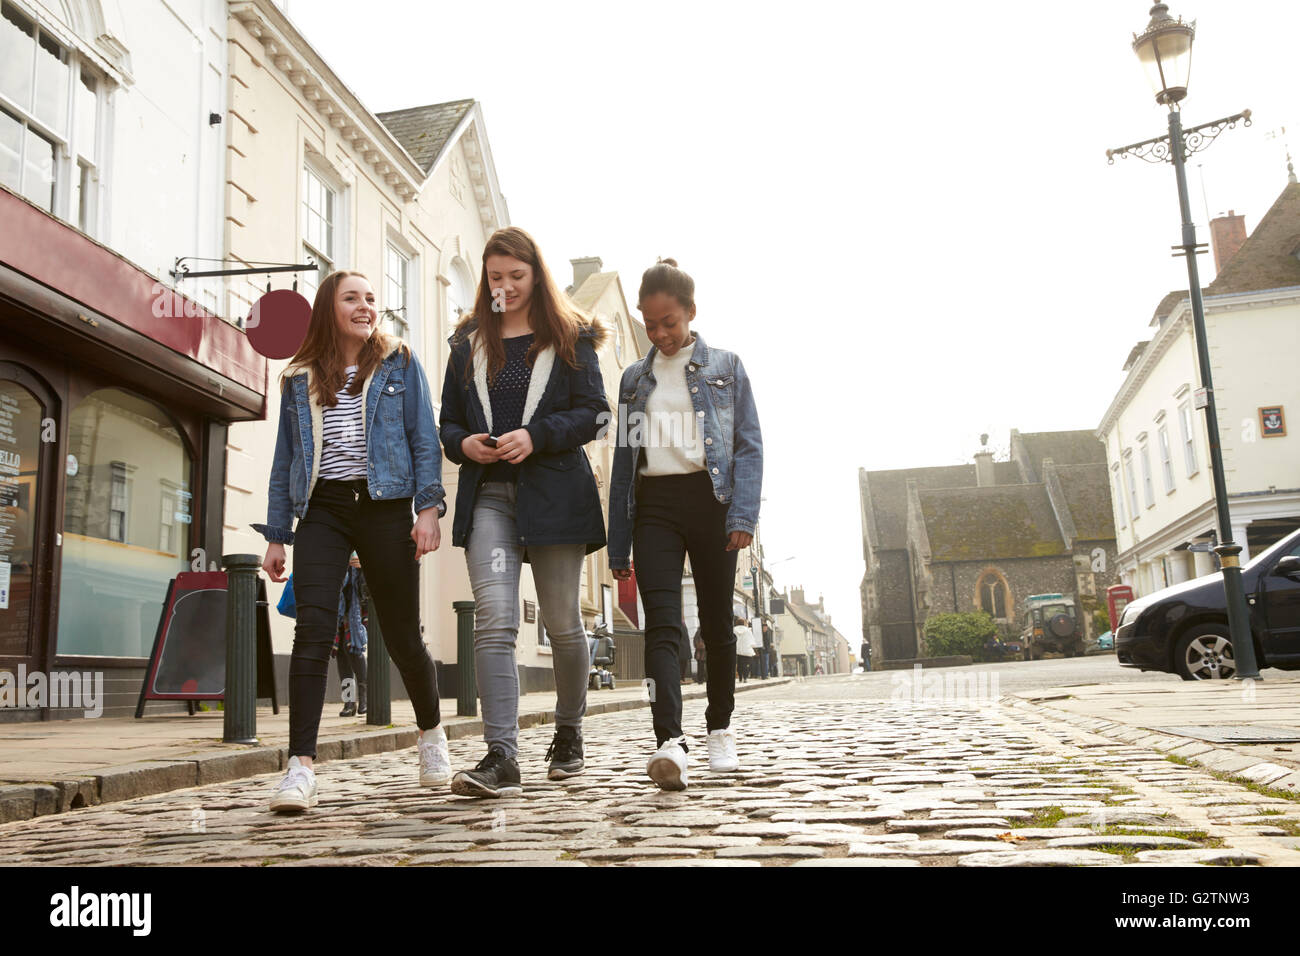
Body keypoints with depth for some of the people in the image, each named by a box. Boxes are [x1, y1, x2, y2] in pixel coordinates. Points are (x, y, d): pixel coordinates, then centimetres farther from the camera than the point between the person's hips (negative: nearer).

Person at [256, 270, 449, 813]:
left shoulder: (399, 364, 9)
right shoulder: (299, 378, 15)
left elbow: (424, 440, 3)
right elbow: (285, 461, 15)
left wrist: (428, 507, -9)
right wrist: (276, 536, 10)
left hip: (385, 508, -1)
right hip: (322, 509, 2)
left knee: (401, 636, 4)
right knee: (312, 631, -14)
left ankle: (431, 733, 29)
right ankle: (300, 768, -14)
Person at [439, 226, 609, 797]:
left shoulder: (570, 339, 8)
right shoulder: (468, 344, 17)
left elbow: (592, 412, 0)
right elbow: (448, 421, 19)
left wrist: (535, 436, -14)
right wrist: (464, 444, -4)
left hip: (554, 492, -1)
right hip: (488, 495, 2)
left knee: (563, 622, 7)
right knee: (493, 619, -14)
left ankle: (569, 733, 29)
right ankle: (500, 758, -16)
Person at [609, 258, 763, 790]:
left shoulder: (725, 367, 9)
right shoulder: (635, 378, 16)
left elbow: (749, 444, 2)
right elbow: (624, 457, 15)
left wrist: (743, 513, -12)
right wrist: (618, 543, 10)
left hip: (709, 497, -1)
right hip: (653, 505, 1)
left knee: (716, 622, 6)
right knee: (660, 623, -14)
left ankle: (720, 730, 23)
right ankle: (670, 743, -23)